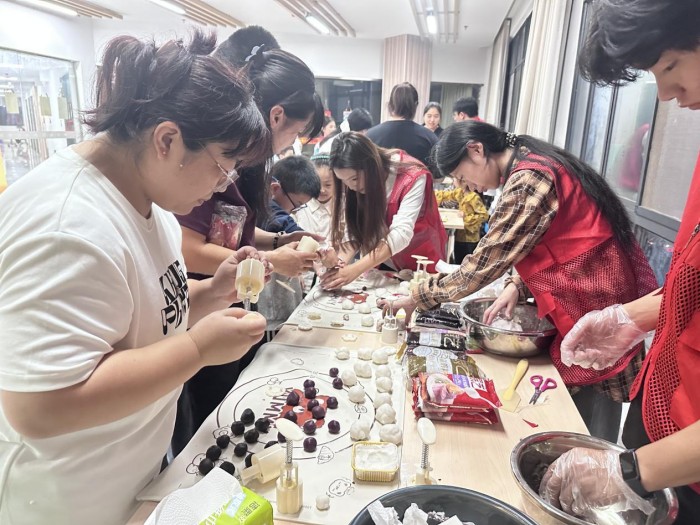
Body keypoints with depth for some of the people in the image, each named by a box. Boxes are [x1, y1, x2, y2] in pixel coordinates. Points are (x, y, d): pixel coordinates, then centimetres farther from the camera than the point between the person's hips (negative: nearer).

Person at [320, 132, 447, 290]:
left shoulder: (413, 177, -29)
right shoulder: (353, 183, -14)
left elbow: (401, 233, -36)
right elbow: (353, 229, -15)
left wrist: (356, 269, -45)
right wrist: (339, 262, -35)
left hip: (420, 264, -3)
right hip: (380, 263, 3)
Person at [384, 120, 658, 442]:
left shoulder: (528, 179, -20)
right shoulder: (534, 165, 11)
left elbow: (486, 260, -18)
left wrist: (419, 297, -8)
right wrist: (517, 285, -1)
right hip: (592, 300, 10)